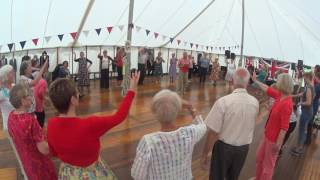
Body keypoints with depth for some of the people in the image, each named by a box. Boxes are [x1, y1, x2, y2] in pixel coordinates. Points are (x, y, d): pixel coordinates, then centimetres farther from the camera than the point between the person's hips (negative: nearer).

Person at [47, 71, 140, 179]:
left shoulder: (51, 124, -19)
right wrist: (132, 91, -14)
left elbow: (54, 152, -1)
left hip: (67, 173, 5)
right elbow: (119, 116, -22)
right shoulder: (89, 125, -36)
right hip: (91, 174, -4)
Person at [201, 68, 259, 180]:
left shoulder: (223, 101, -25)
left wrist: (205, 154, -10)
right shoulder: (255, 103, -10)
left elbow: (213, 132, -21)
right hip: (244, 148, 4)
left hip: (224, 146, -4)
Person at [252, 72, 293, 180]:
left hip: (274, 139, -9)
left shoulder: (286, 104, -29)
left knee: (268, 164, 11)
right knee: (259, 158, 25)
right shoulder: (280, 96, -4)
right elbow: (268, 90, 16)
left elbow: (284, 127, -27)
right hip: (268, 136, 9)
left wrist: (278, 144, -22)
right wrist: (255, 81, 25)